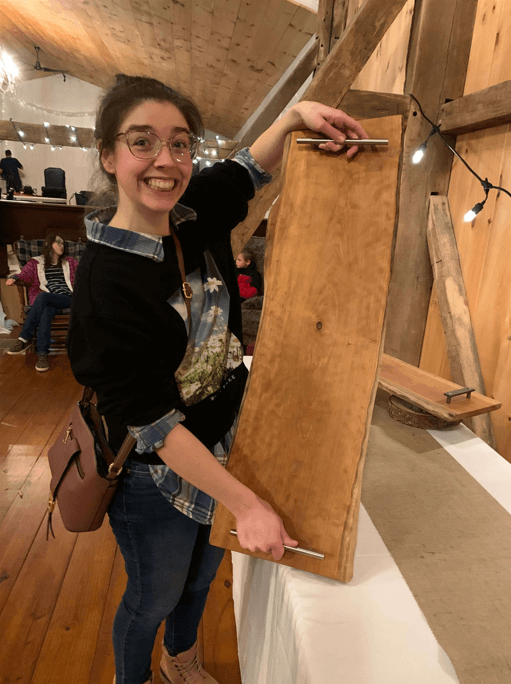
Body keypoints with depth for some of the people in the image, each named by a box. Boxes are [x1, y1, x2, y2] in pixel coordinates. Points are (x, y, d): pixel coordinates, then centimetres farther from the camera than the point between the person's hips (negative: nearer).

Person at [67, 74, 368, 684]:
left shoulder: (195, 211, -8)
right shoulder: (104, 278, -27)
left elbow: (250, 168, 11)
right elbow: (152, 420, -27)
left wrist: (298, 114, -8)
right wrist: (246, 503, -26)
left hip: (225, 444, 7)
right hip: (158, 473, -6)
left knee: (201, 574, 30)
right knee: (155, 596, 20)